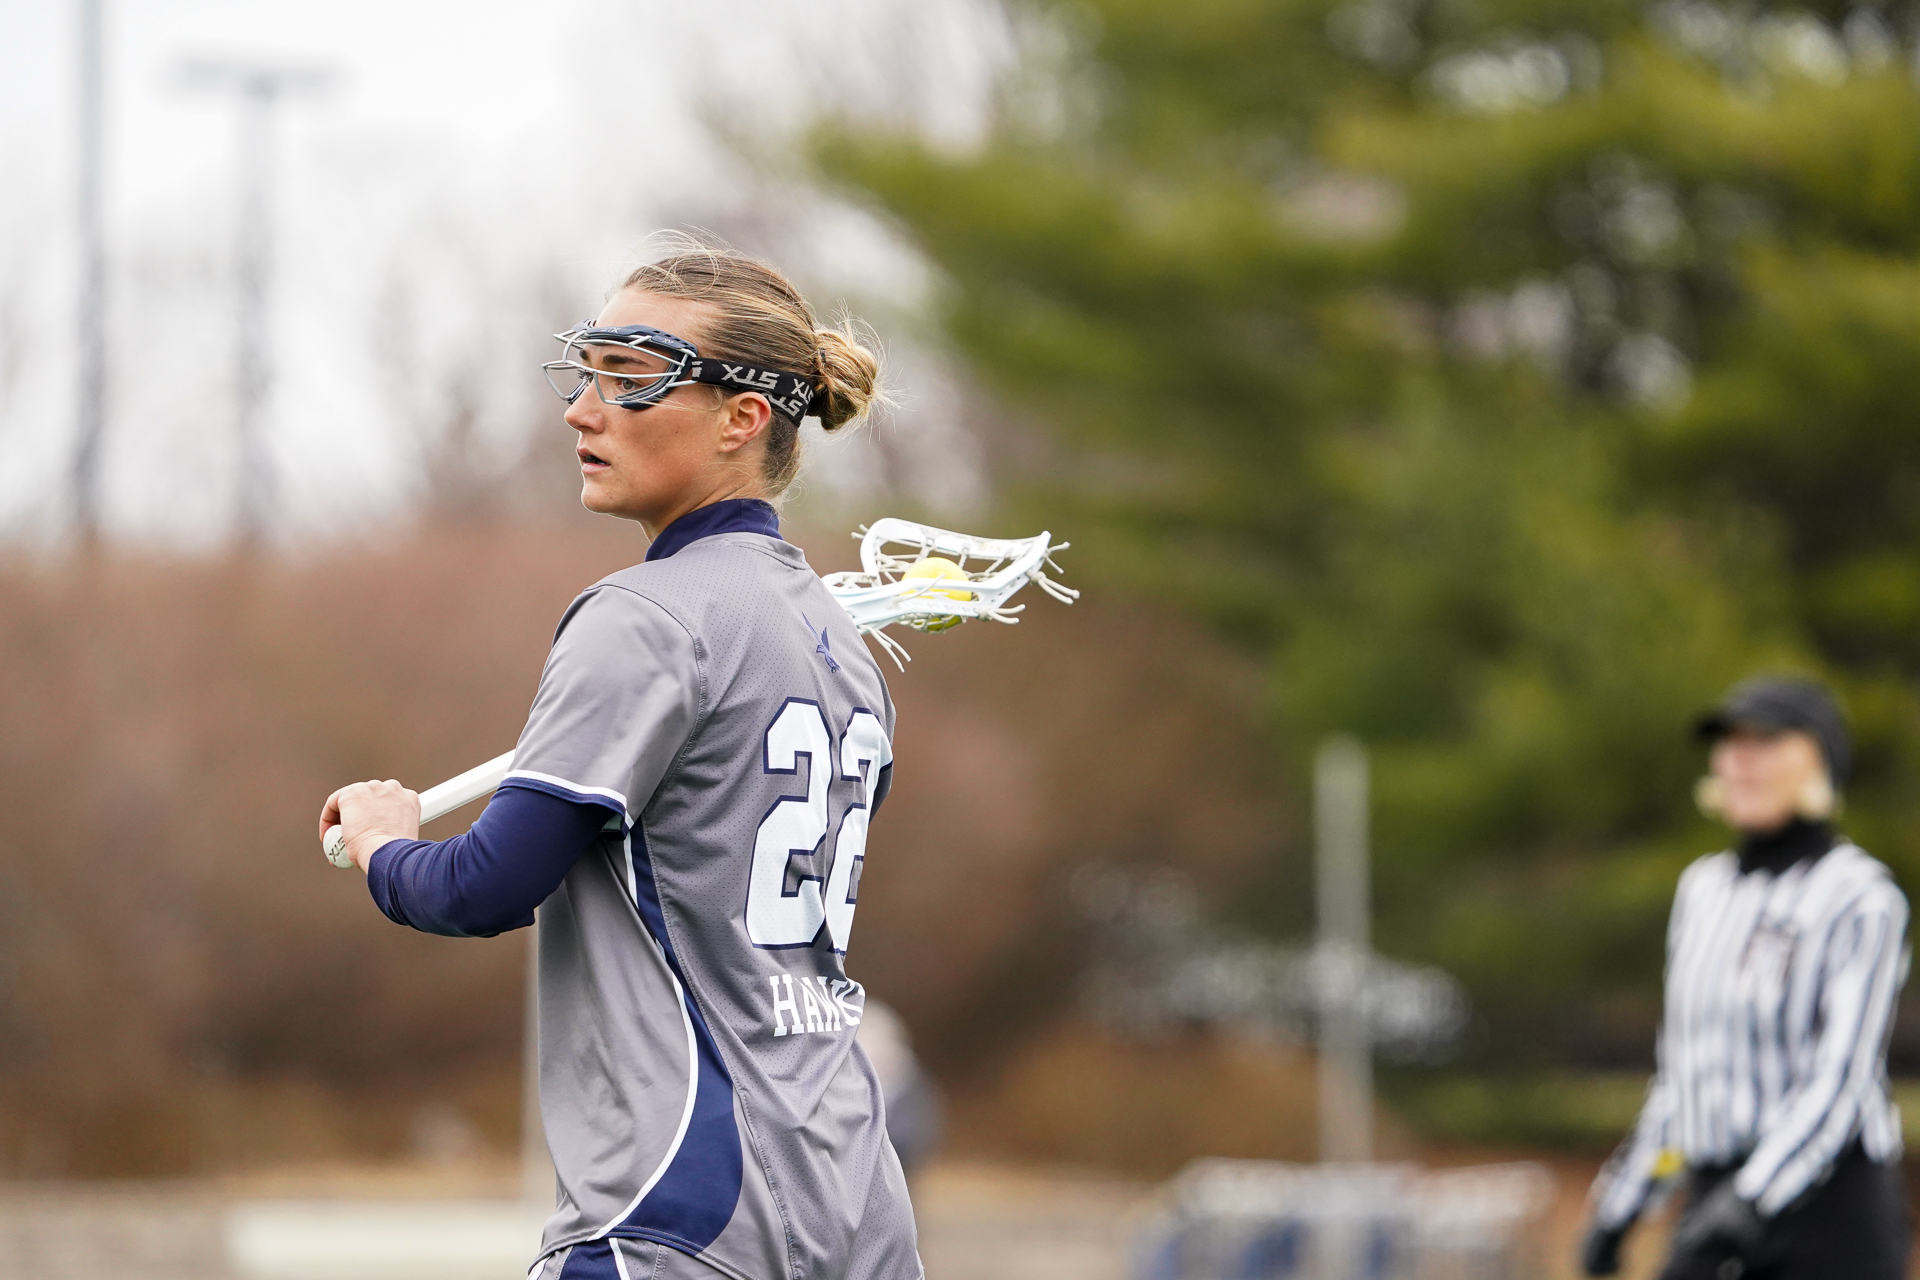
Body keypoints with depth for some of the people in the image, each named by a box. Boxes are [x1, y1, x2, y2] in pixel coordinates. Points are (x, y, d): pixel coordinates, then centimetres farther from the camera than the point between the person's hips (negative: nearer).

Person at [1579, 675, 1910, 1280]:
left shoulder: (1862, 900, -8)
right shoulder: (1703, 887, 13)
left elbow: (1840, 1076, -18)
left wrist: (1753, 1200, -29)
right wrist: (1620, 1202, 19)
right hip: (1714, 1203, 6)